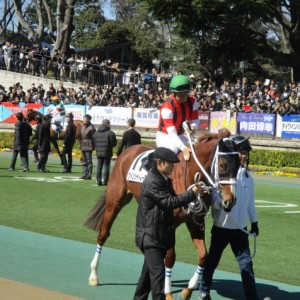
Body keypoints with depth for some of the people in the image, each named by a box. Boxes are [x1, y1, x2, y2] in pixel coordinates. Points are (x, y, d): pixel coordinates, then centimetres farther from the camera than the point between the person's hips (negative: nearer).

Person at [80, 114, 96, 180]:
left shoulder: (91, 128, -12)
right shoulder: (83, 127, 12)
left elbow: (93, 138, -13)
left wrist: (92, 146, -15)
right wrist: (81, 145, 14)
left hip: (88, 147, -9)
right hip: (83, 146, 9)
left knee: (89, 161, -4)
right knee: (84, 161, 13)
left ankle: (89, 175, -1)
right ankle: (84, 174, 19)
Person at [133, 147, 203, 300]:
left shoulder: (164, 180, 11)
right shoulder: (152, 182, -21)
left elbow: (172, 200, 14)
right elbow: (170, 202, -23)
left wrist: (194, 193, 0)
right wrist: (192, 194, -17)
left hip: (160, 235, 10)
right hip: (150, 236, -10)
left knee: (149, 271, 18)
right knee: (158, 273, -11)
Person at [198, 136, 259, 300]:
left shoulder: (248, 176, 3)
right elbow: (215, 200, -19)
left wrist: (254, 222, 15)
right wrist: (222, 203, -39)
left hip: (240, 228, 4)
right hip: (222, 227, -4)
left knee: (246, 263, -1)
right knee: (212, 260, 13)